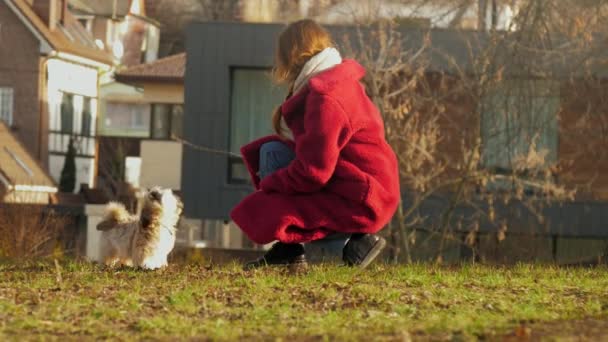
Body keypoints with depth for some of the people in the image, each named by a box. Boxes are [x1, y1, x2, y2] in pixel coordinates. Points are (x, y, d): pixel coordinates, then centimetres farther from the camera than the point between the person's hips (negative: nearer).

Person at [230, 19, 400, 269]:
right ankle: (287, 249, 6)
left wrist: (268, 183, -8)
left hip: (358, 202, -11)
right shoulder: (338, 80, 13)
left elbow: (312, 172, -22)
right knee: (272, 151, 13)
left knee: (259, 216, -14)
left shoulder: (325, 98, -20)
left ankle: (354, 240, -2)